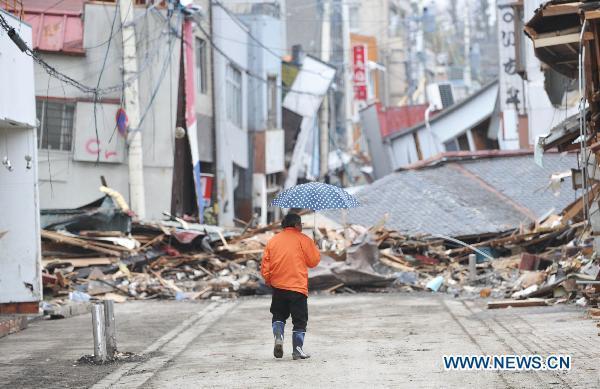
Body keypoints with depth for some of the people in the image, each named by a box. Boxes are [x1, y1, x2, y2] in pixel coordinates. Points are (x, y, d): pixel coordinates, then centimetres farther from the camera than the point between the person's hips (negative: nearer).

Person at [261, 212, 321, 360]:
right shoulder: (303, 239, -5)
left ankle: (278, 336, -6)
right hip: (298, 287, -3)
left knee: (279, 315, 19)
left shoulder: (273, 240, 5)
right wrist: (313, 247, 17)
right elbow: (314, 261, 0)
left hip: (278, 286, 3)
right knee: (300, 320, 5)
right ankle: (298, 349, 1)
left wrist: (268, 280, 19)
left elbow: (265, 265, 5)